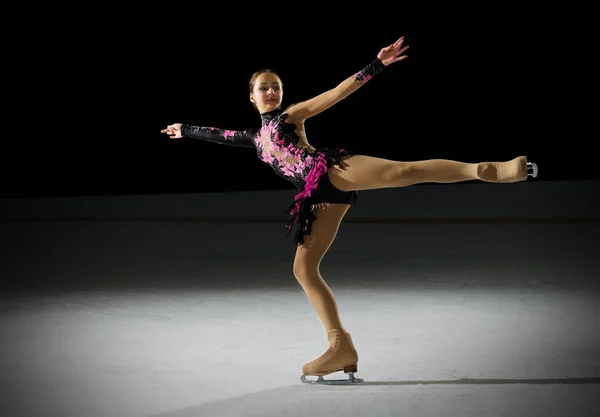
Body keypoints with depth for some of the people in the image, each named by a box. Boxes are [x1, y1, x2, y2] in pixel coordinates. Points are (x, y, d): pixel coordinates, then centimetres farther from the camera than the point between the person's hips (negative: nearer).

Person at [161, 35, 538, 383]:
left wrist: (377, 65, -3)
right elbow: (221, 135, 49)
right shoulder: (257, 137, 31)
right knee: (304, 269, 0)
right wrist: (186, 131, 61)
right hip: (320, 196, 6)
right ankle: (342, 348, -1)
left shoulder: (292, 114, 16)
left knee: (405, 171, -30)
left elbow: (339, 92, 7)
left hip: (331, 170, -6)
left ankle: (488, 170, -41)